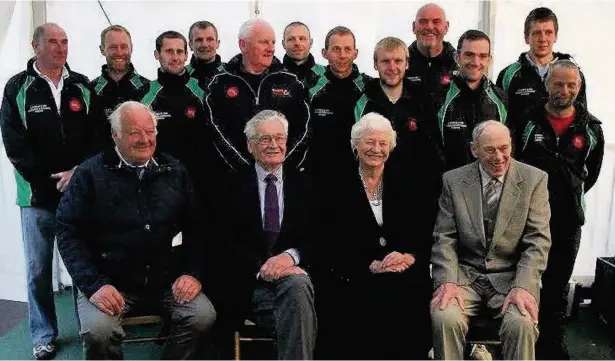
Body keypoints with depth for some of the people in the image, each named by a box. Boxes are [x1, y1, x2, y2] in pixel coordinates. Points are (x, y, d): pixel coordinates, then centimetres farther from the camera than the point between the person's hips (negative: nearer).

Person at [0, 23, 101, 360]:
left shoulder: (82, 86, 8)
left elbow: (96, 136, 4)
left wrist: (78, 172, -10)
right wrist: (49, 180, -11)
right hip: (38, 193, -1)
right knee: (38, 270, 6)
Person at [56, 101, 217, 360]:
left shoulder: (174, 171, 5)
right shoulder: (91, 173, -4)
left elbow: (194, 227, 9)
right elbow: (68, 232, -6)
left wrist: (191, 272, -4)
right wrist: (94, 284, -16)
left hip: (167, 278, 3)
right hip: (109, 280, -2)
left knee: (203, 316, -19)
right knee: (98, 331, -28)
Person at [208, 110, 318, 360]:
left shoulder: (303, 185, 14)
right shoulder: (233, 186, 9)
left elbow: (316, 238, 7)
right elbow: (225, 243, 0)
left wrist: (291, 256, -15)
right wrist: (261, 267, -18)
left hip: (292, 273, 2)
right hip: (247, 285, -2)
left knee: (297, 285, -35)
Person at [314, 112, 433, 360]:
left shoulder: (407, 185, 15)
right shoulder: (336, 186, 6)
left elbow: (426, 237, 10)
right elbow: (332, 245, -1)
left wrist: (410, 257, -11)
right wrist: (372, 266, -14)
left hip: (405, 274, 2)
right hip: (354, 277, -2)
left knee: (412, 294, -30)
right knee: (380, 294, -32)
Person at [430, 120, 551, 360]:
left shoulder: (534, 179, 0)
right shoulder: (453, 180, 3)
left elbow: (538, 241, -5)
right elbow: (444, 238, 0)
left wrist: (523, 287, -19)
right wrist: (447, 281, -16)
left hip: (512, 276, 0)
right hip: (465, 275, 1)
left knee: (522, 324, -29)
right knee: (444, 317, -27)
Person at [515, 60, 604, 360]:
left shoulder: (591, 128, 1)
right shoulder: (527, 121, -5)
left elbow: (592, 172, 12)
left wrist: (571, 197, 10)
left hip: (568, 220, 2)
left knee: (558, 285, 12)